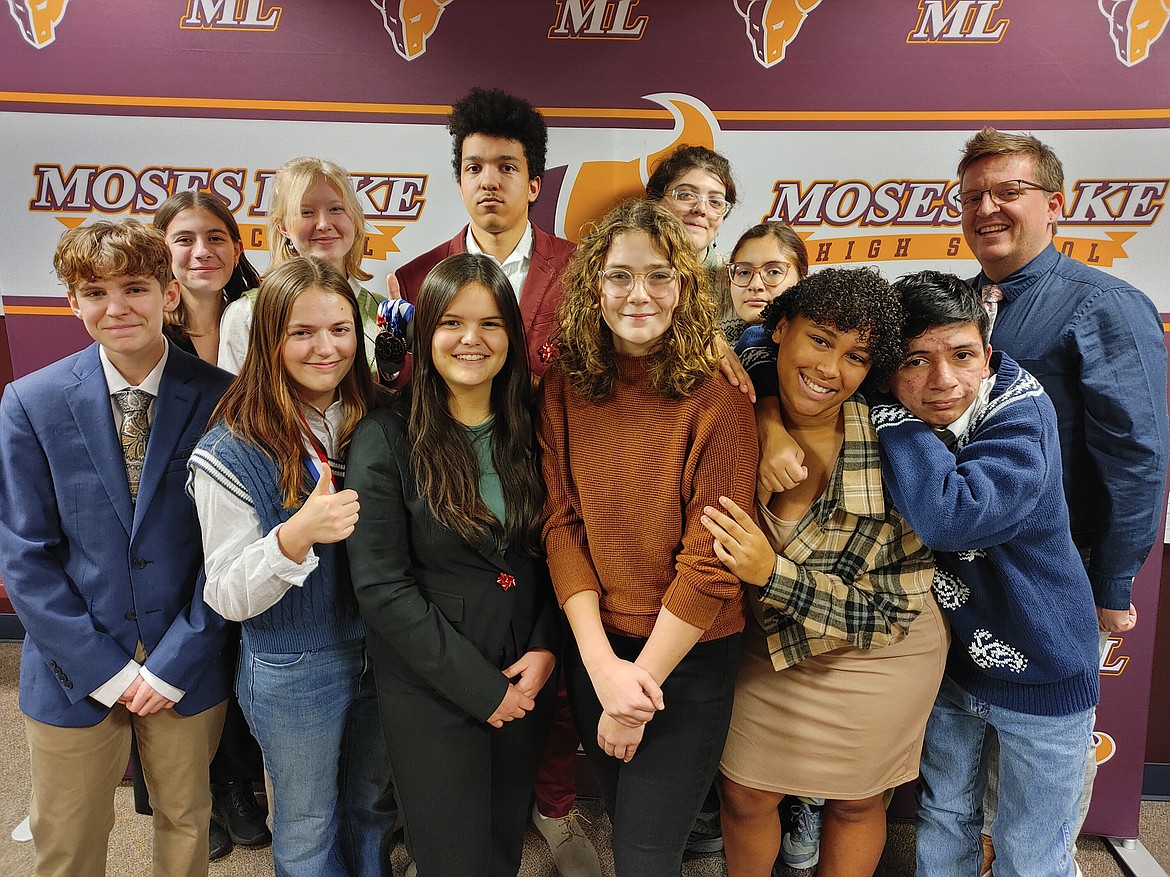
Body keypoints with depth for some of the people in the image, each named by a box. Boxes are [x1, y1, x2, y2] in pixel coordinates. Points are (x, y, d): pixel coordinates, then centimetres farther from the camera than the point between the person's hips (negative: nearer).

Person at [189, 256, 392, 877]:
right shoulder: (230, 454, -17)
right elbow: (228, 597, -16)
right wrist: (297, 535, -33)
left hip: (379, 653, 4)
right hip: (292, 672, -3)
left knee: (370, 807, 25)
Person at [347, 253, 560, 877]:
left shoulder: (529, 429, 0)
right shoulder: (386, 439, -13)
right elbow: (382, 589, -16)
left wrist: (546, 649, -9)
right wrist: (481, 687, -15)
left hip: (527, 682, 4)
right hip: (432, 692, -4)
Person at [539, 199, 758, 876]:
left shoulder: (717, 404, -18)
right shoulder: (566, 389, -6)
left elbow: (710, 565, -17)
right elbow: (562, 526, -7)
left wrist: (643, 681, -13)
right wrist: (602, 664, -14)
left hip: (689, 657, -4)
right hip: (594, 649, 4)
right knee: (621, 816, 25)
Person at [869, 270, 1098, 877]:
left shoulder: (1022, 417, -26)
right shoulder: (898, 421, -12)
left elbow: (950, 517, -43)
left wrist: (891, 416, -35)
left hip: (1041, 674, -4)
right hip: (950, 662, 4)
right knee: (943, 818, 23)